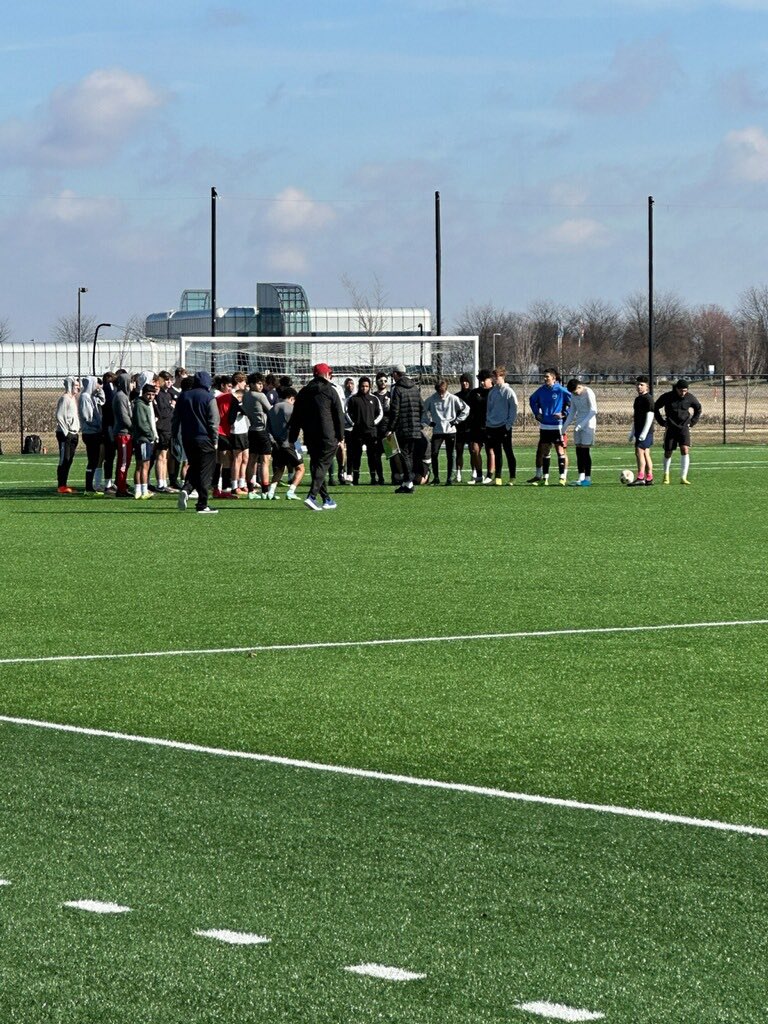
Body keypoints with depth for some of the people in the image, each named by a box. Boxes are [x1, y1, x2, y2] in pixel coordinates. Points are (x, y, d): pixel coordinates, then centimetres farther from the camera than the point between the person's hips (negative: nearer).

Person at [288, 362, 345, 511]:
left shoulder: (304, 392, 11)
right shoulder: (330, 391, -2)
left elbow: (295, 417, 11)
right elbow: (339, 415, -3)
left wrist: (292, 438, 15)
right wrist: (341, 436, 5)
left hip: (310, 436, 5)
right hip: (328, 436, -5)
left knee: (315, 464, 13)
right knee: (323, 464, -5)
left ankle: (326, 499, 15)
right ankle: (312, 496, -21)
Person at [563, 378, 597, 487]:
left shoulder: (588, 393, -13)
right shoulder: (574, 395, 9)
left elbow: (593, 411, -17)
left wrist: (582, 424, -21)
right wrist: (565, 426, 12)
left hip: (588, 424, -7)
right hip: (578, 425, 7)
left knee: (585, 450, -8)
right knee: (579, 450, 3)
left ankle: (588, 478, -5)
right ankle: (581, 478, 7)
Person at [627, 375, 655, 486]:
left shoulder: (648, 399, -11)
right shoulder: (637, 399, 17)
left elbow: (650, 416, -17)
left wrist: (644, 432, -22)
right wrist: (632, 432, 24)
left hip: (646, 431, -9)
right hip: (639, 430, 9)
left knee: (640, 452, -16)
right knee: (645, 454, 9)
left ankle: (640, 478, -19)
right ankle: (649, 478, 11)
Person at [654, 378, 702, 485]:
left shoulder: (690, 398, -3)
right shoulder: (667, 397, -7)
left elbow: (698, 409, 16)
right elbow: (655, 408, 8)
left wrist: (692, 422, 7)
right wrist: (662, 422, 1)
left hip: (684, 428, 0)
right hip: (670, 429, 0)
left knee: (685, 450, -16)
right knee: (668, 452, 4)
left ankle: (683, 477, -15)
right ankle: (666, 475, 25)